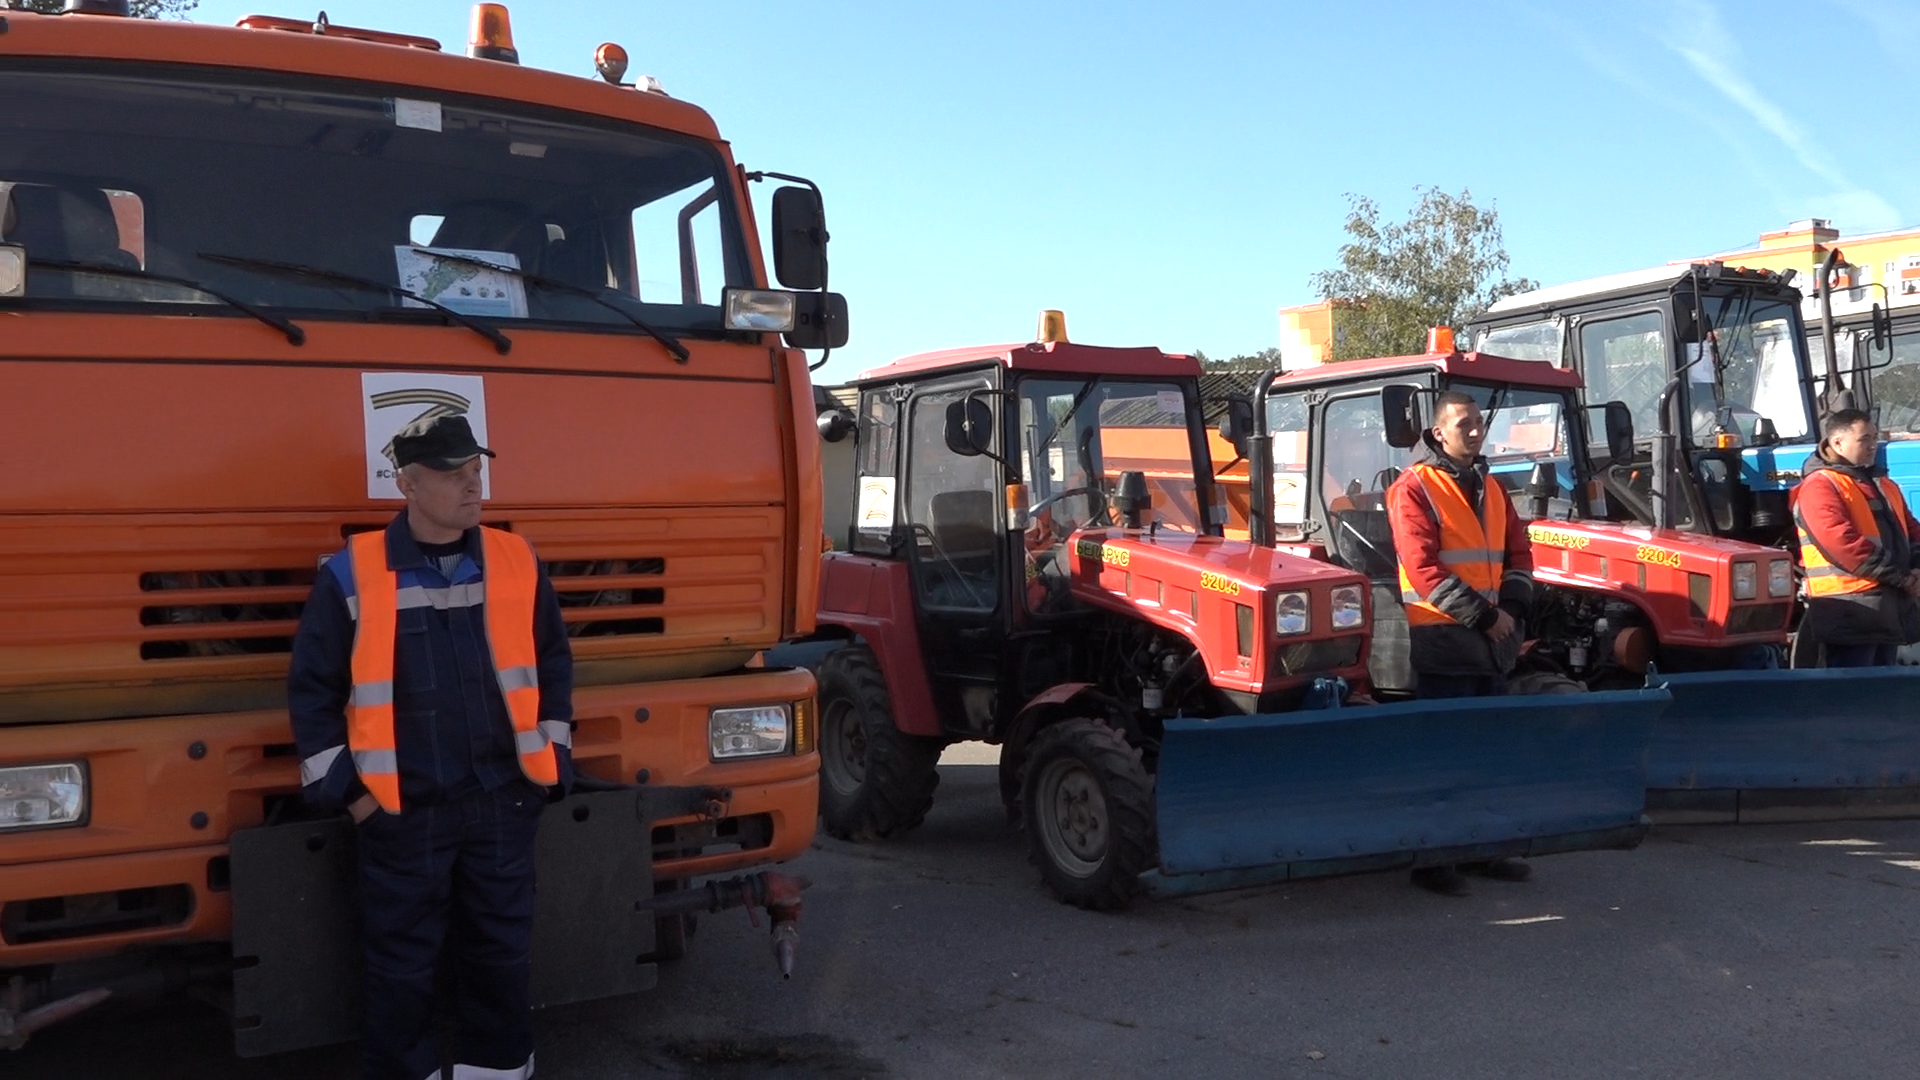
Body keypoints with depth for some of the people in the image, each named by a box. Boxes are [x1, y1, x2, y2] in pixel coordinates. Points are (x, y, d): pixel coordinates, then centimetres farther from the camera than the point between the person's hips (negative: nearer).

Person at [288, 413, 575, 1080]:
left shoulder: (517, 563, 2)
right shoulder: (353, 575, -6)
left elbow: (553, 664, 11)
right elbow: (312, 684, 0)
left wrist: (551, 756, 8)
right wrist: (342, 784, -2)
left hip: (504, 802, 3)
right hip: (401, 811, -2)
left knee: (501, 950, 14)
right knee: (402, 964, 10)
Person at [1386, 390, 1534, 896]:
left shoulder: (1491, 489, 16)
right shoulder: (1414, 488, -8)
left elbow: (1519, 553, 16)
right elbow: (1424, 568, -16)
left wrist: (1511, 606, -2)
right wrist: (1481, 615, -16)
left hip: (1493, 642, 7)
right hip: (1443, 642, -7)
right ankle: (1430, 858, 4)